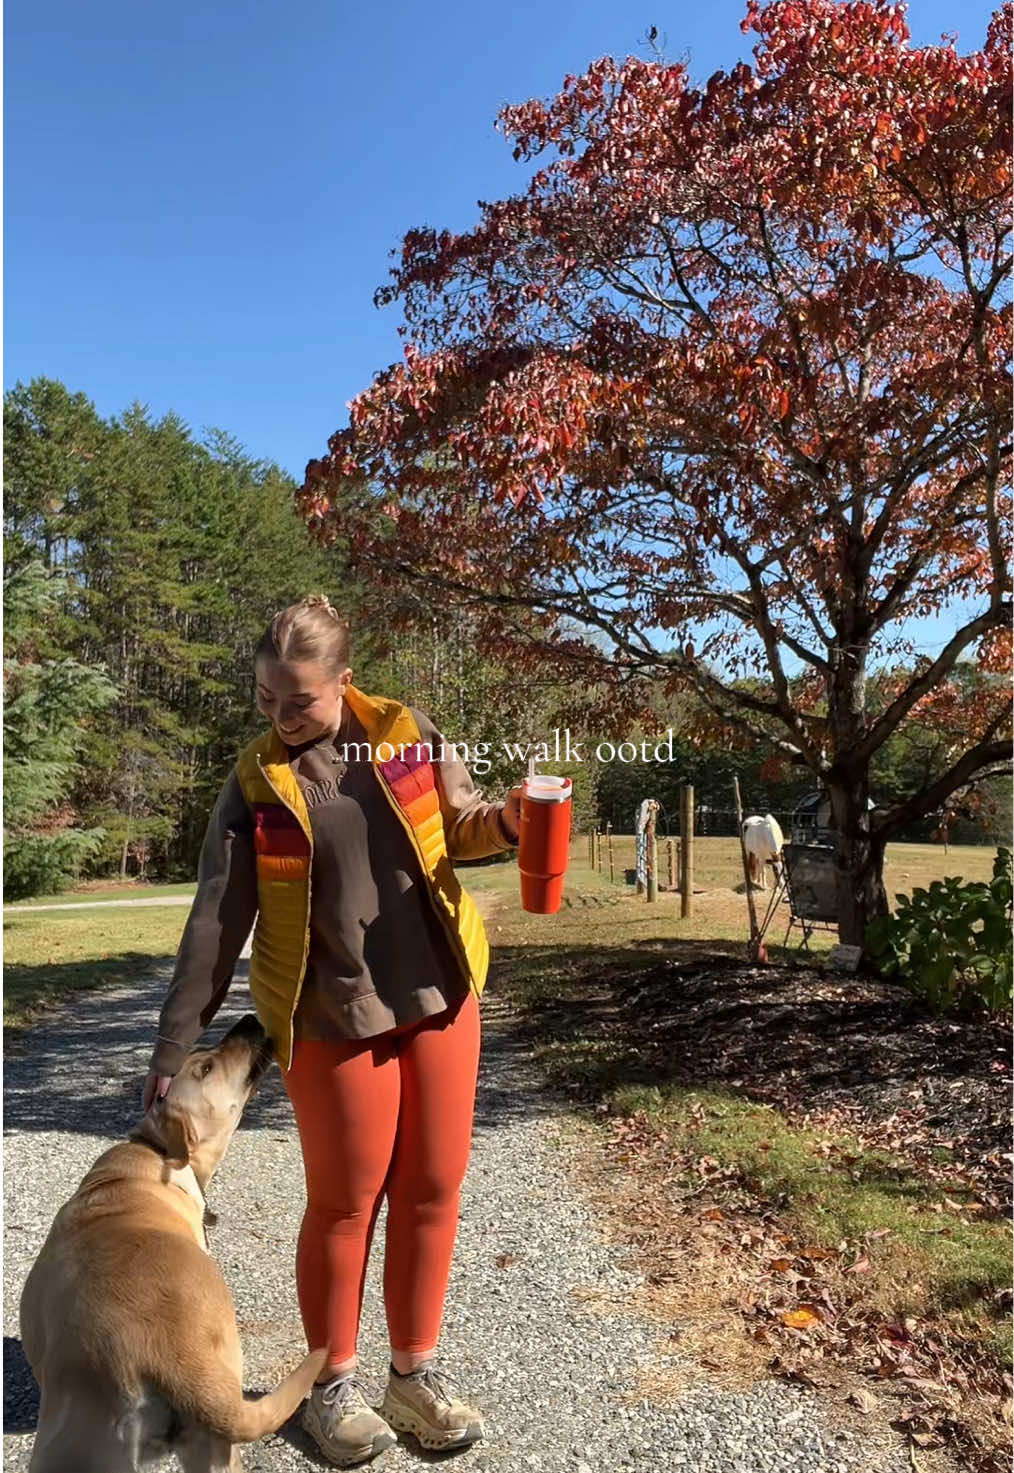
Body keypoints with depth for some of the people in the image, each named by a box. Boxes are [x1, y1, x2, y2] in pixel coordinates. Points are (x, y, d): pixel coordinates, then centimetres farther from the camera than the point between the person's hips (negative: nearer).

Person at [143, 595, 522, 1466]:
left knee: (433, 1190, 12)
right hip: (333, 1018, -2)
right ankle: (334, 1384, 32)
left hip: (440, 998, 3)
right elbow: (217, 918, -7)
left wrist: (506, 819, -14)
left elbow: (457, 830, 9)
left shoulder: (410, 735, -2)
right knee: (345, 1201, 9)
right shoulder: (256, 782, -6)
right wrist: (176, 1044, -8)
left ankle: (416, 1372, 33)